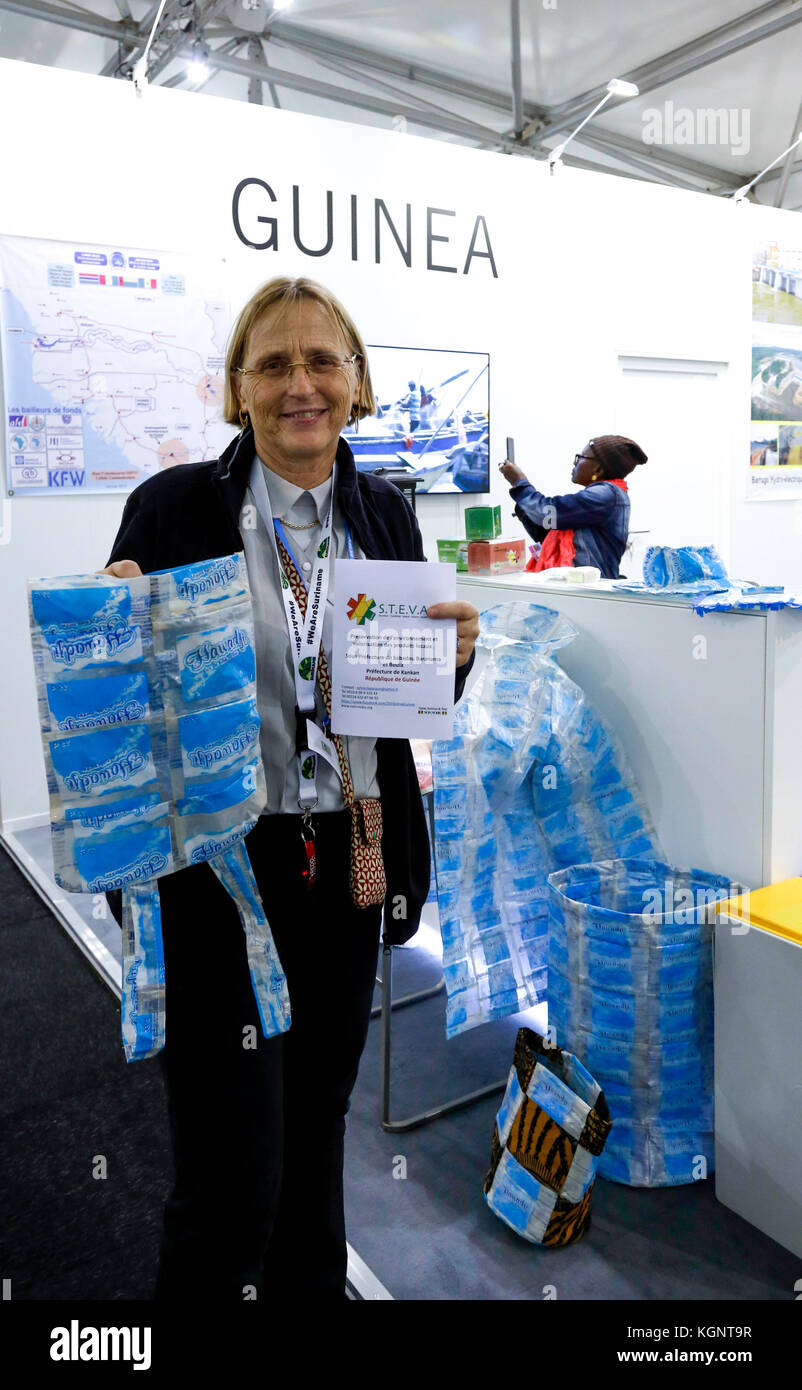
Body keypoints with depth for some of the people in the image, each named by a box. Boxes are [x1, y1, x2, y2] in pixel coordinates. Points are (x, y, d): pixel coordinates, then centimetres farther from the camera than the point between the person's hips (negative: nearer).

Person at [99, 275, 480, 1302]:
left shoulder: (386, 515, 5)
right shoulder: (173, 507, -8)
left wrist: (454, 654, -8)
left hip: (350, 860, 5)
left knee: (316, 1128, 23)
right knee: (230, 1177, 2)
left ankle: (313, 1285, 50)